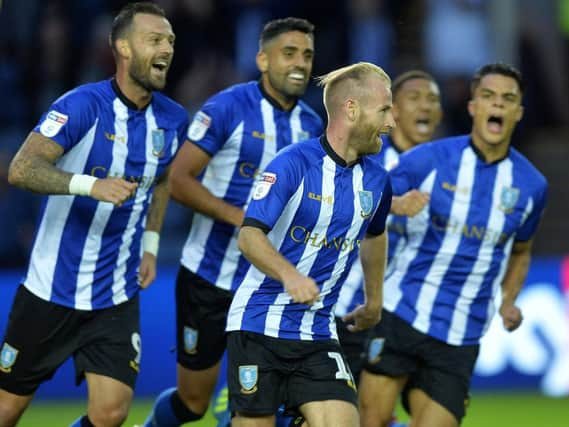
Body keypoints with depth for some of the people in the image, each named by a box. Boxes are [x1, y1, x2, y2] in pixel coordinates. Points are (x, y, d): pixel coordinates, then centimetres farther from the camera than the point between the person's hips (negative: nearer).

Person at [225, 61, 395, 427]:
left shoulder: (376, 179, 7)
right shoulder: (294, 164, -13)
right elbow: (250, 236, -21)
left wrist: (374, 301, 36)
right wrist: (289, 274, -39)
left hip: (318, 332, 5)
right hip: (259, 325, -5)